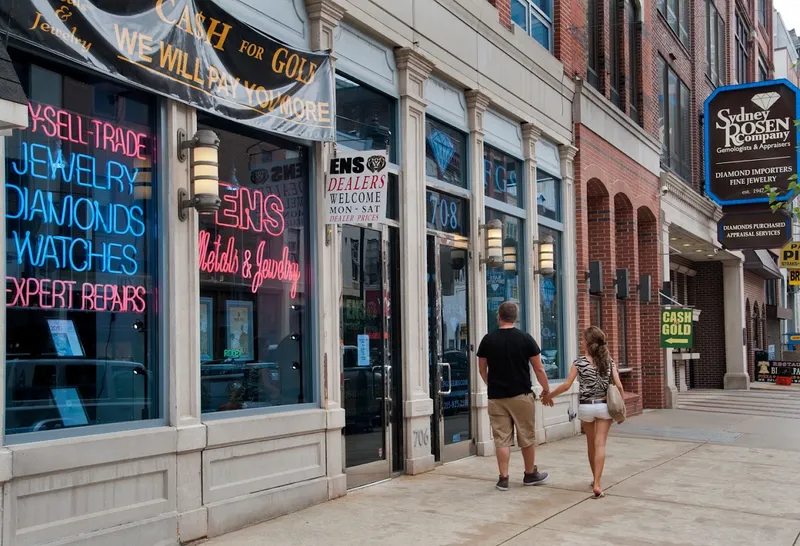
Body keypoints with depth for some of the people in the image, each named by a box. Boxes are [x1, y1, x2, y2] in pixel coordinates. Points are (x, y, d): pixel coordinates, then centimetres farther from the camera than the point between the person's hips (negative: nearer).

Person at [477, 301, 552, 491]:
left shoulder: (488, 340, 0)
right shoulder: (525, 338, -4)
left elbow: (482, 370, 9)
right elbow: (539, 369, -2)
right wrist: (547, 390, 11)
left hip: (496, 397, 1)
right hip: (521, 395, -1)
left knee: (502, 438, 4)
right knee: (527, 437, 12)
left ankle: (503, 479, 4)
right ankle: (530, 474, 24)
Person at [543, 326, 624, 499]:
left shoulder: (579, 362, -6)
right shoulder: (609, 361, 1)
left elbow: (567, 385, -10)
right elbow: (618, 385, -5)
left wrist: (549, 395, 4)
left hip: (586, 407, 0)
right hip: (604, 406, 1)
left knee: (591, 444, 18)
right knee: (600, 445, -2)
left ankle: (595, 480, 31)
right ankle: (597, 484, -12)